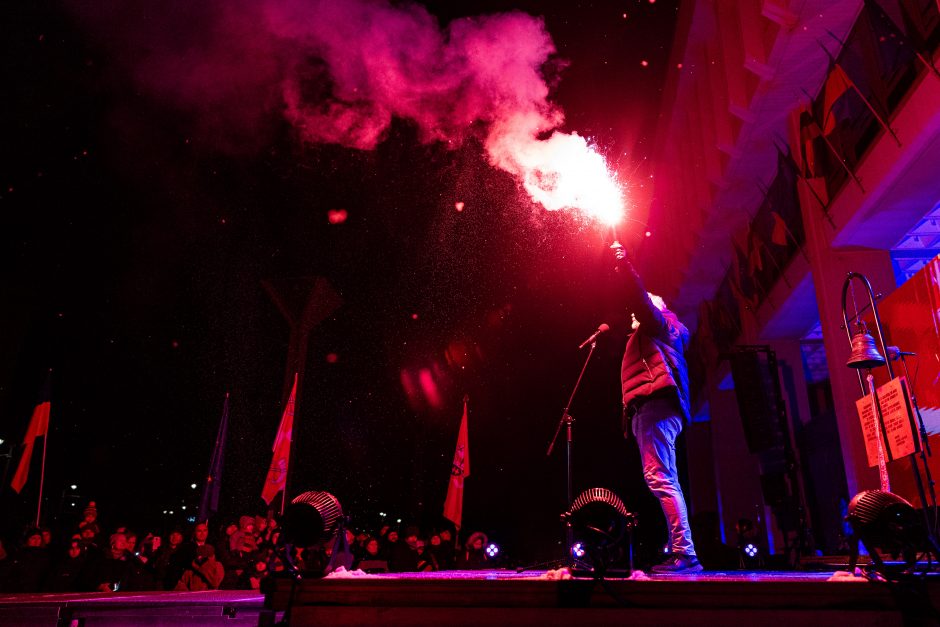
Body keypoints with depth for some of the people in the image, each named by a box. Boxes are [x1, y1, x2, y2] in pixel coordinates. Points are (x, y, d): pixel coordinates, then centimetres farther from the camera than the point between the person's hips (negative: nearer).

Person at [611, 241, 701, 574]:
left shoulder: (660, 322, 10)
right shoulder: (648, 337, 35)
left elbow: (641, 300, -5)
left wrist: (623, 264, -5)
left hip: (654, 405, -10)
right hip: (649, 409, 10)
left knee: (660, 478, -18)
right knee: (664, 480, 6)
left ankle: (683, 553, -21)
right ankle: (682, 553, 7)